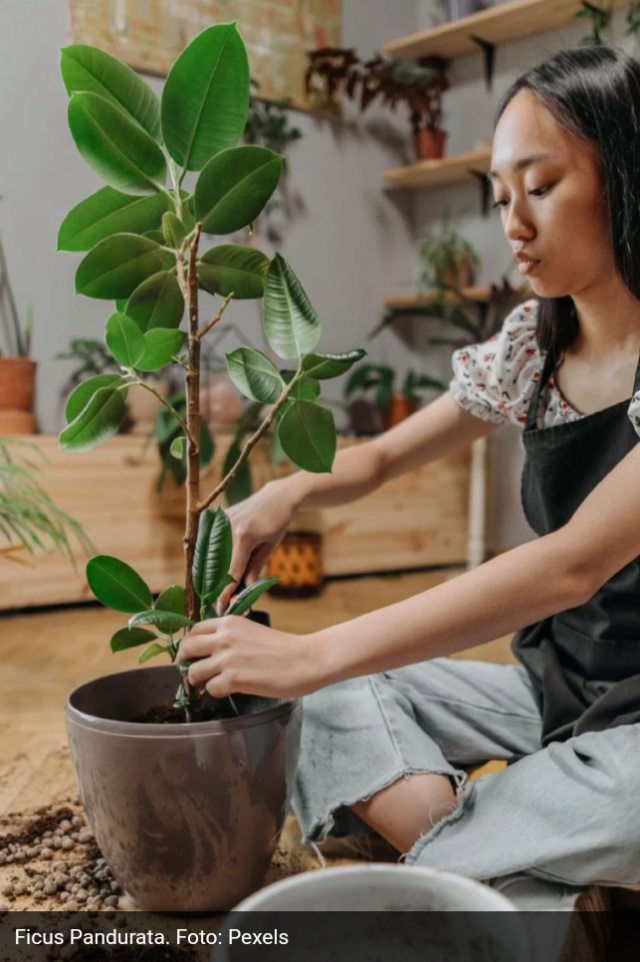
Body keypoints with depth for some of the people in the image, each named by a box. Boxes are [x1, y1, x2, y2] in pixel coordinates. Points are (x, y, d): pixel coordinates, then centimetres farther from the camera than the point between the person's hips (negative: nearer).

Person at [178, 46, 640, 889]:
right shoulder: (532, 346, 2)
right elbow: (382, 458, 10)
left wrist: (312, 654, -33)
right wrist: (290, 492, -14)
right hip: (550, 683, 7)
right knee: (334, 696, -8)